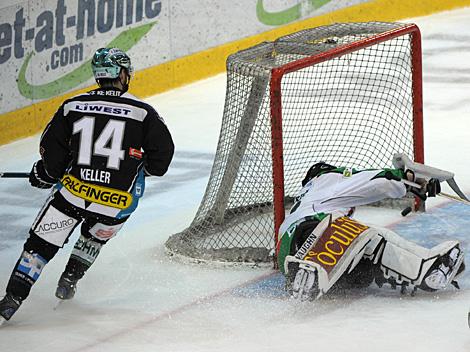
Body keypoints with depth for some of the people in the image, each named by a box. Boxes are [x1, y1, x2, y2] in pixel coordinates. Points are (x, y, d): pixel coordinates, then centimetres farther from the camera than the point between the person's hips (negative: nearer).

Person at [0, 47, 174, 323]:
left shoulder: (73, 106, 3)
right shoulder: (142, 112, -2)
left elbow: (51, 150, 4)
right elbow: (162, 154, 2)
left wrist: (44, 174, 22)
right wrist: (143, 168, 22)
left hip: (73, 191, 0)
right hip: (118, 202, 0)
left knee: (40, 243, 9)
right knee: (96, 236, 32)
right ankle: (69, 281, 29)